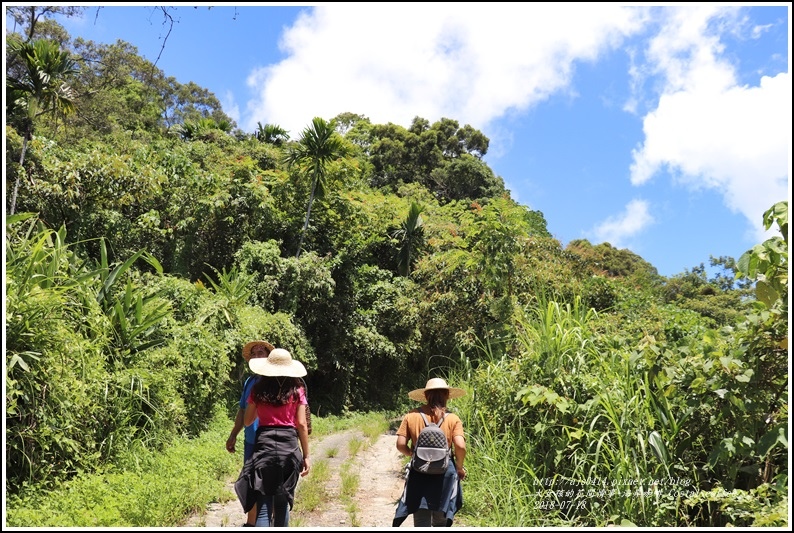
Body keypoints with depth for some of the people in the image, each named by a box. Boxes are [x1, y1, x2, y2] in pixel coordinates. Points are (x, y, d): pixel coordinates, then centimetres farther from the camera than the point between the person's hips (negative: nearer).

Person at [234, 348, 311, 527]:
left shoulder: (258, 390, 3)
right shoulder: (297, 390, 1)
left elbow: (247, 421, 12)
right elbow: (302, 424, -1)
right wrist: (306, 455, 4)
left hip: (264, 444, 0)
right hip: (289, 446, 1)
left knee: (263, 507, -1)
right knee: (282, 503, 17)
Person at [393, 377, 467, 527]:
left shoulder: (411, 416, -1)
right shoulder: (453, 419, -3)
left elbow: (400, 445, -4)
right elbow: (460, 446, -13)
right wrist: (459, 467, 4)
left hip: (419, 475, 0)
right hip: (444, 475, 0)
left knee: (421, 522, 5)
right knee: (441, 522, 16)